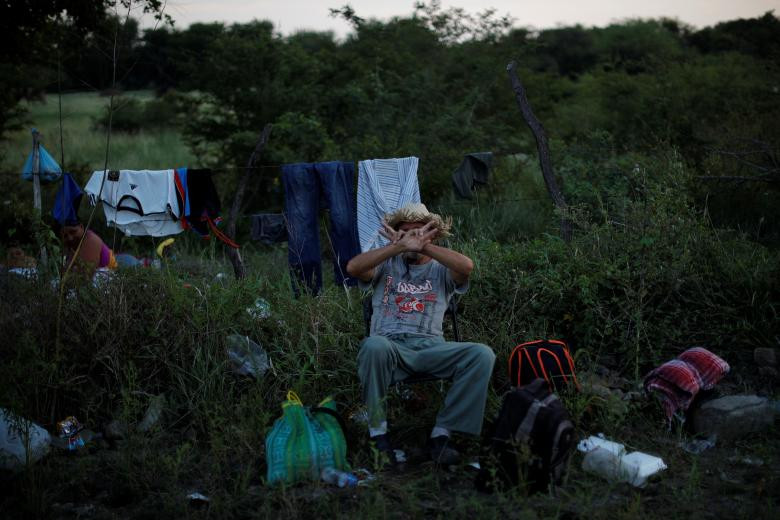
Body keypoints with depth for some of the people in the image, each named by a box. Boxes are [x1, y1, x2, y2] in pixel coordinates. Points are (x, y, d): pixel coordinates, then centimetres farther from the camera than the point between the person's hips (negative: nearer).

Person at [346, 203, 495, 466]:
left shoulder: (441, 270, 19)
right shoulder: (386, 265, 19)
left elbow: (466, 266, -7)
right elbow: (353, 267, -5)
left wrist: (422, 246, -13)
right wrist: (401, 246, -13)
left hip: (430, 346, 2)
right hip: (390, 346, -1)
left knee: (482, 354, -26)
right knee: (374, 345, -39)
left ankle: (441, 434, -20)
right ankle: (377, 432, -23)